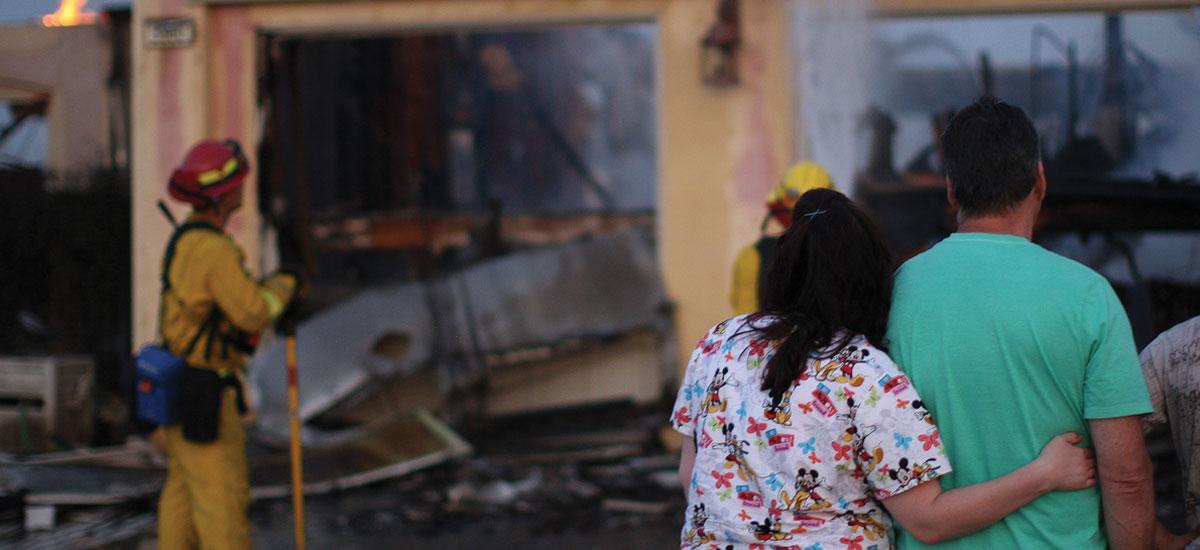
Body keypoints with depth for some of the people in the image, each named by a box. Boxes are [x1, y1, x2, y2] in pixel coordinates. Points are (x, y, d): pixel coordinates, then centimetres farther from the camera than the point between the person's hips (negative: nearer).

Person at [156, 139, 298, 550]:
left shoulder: (187, 238, 9)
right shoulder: (214, 249, -24)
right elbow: (254, 314, -25)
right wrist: (283, 285, -6)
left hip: (182, 386, 10)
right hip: (202, 394, -10)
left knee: (185, 487, 15)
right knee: (222, 493, -4)